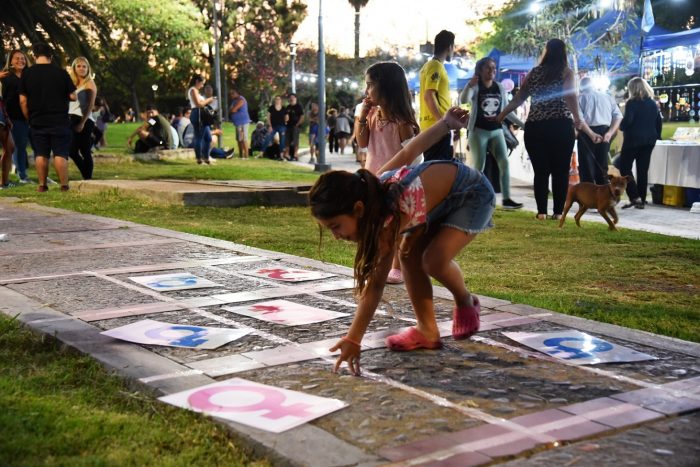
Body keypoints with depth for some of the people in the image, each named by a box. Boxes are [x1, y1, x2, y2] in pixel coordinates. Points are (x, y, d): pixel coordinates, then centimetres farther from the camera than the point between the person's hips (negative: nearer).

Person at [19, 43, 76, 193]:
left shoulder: (27, 73, -1)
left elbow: (23, 100, -1)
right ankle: (64, 185, -1)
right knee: (60, 154, 0)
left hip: (37, 121, 2)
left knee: (41, 154, 9)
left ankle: (42, 185, 11)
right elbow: (73, 97, -3)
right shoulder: (61, 73, -6)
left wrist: (29, 118, 10)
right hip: (59, 121, -2)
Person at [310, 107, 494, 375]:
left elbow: (376, 283, -38)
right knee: (410, 256, -6)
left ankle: (466, 303, 7)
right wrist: (446, 124, 8)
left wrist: (353, 339, -39)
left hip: (474, 194, -8)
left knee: (434, 259, -24)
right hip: (445, 195, 8)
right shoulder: (374, 188, -16)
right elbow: (407, 153, -4)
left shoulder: (390, 218, -38)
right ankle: (427, 331, 3)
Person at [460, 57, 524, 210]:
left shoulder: (500, 88, 8)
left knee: (504, 163, -5)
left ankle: (506, 199, -3)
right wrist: (469, 85, -43)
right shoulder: (475, 87, -6)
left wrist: (523, 125, 11)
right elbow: (463, 100, -26)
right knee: (479, 166, -3)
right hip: (478, 131, -4)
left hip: (496, 131, 4)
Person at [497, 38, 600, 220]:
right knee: (561, 171, 4)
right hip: (560, 126, -3)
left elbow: (518, 98, 12)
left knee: (541, 171, 6)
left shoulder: (534, 72, 12)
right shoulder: (566, 72, 4)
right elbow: (570, 97, -13)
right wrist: (578, 120, -20)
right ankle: (558, 211, 3)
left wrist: (500, 116, 22)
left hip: (535, 127, 3)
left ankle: (541, 211, 3)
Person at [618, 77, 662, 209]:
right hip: (649, 140, 6)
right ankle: (642, 199, 10)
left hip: (633, 139, -6)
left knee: (625, 168, 2)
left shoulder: (632, 103, -11)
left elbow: (627, 121, -19)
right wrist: (656, 136, 19)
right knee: (643, 170, 9)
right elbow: (658, 121, 12)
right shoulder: (653, 103, 10)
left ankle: (634, 197, -10)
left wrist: (621, 127, 1)